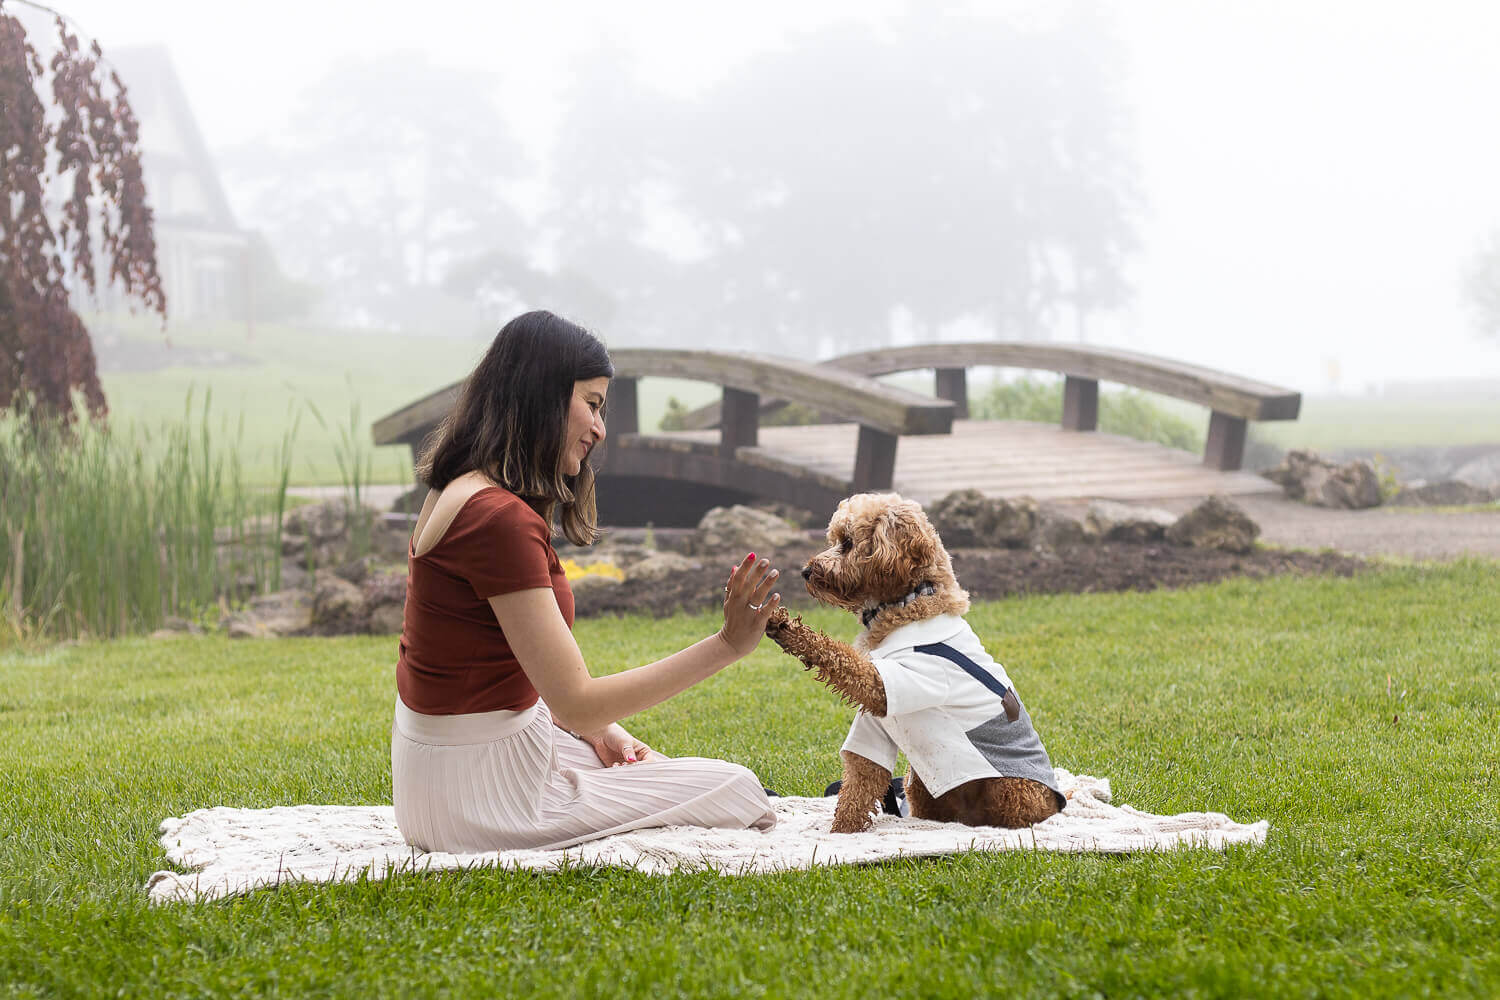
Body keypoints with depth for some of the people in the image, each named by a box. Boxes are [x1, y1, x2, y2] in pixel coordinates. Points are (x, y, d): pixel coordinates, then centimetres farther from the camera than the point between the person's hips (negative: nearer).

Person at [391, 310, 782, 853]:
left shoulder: (463, 495, 9)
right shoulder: (498, 518, -24)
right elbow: (575, 699, -24)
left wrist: (598, 732, 1)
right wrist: (727, 644, -24)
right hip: (480, 795, -10)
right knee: (734, 789, -2)